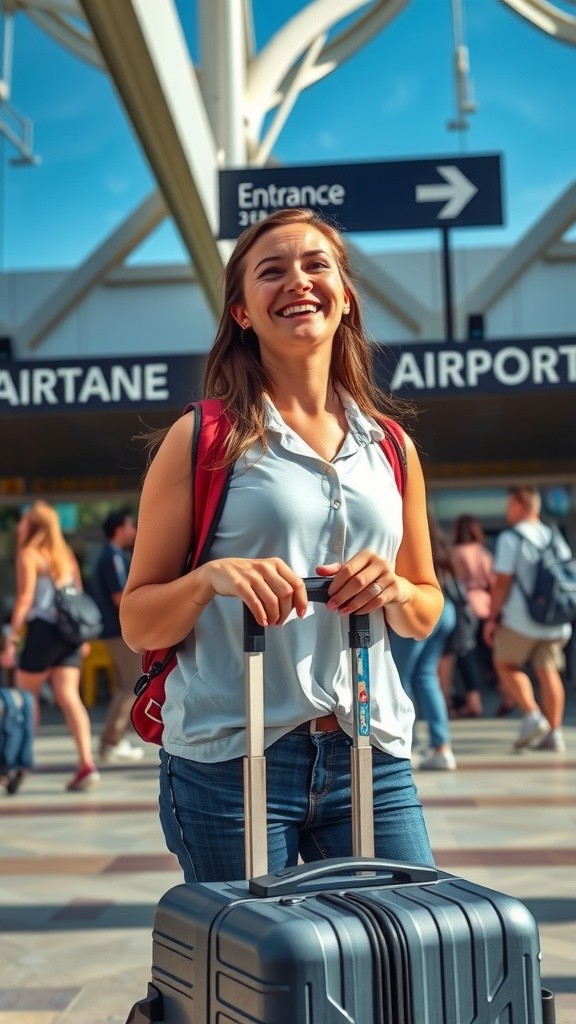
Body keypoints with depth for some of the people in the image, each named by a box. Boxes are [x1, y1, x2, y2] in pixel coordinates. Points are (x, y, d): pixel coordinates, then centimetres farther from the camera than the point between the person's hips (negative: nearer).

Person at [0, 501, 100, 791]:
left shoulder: (29, 554, -3)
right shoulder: (65, 554, 18)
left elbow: (25, 599, -11)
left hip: (43, 629, -6)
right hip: (70, 632, 6)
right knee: (69, 697, 0)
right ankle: (86, 764, -12)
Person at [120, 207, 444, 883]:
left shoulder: (390, 448, 11)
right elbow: (137, 624, 1)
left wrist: (393, 591, -3)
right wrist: (209, 577, -19)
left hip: (372, 757, 3)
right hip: (231, 761, -3)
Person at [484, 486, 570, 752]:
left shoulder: (510, 538, -8)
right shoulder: (555, 538, 11)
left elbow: (502, 581, -12)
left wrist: (492, 618, -6)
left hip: (520, 619, -5)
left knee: (505, 664, 11)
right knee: (548, 671, 9)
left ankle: (532, 715, -3)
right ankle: (554, 733, 7)